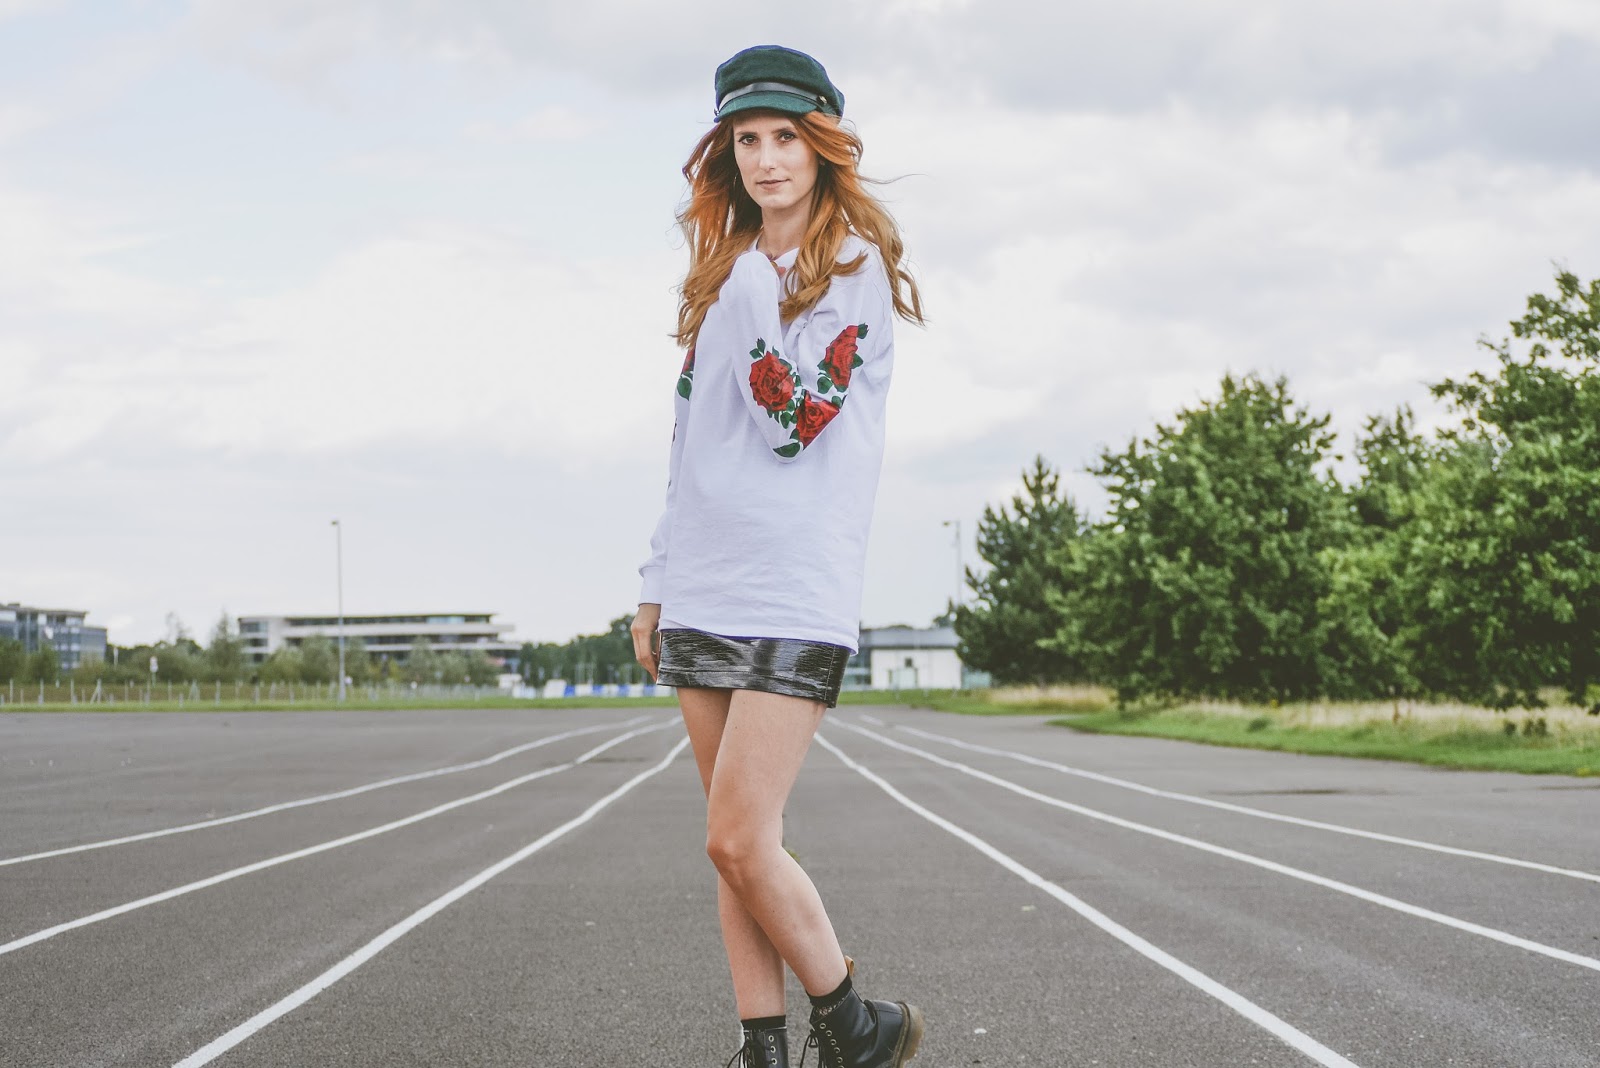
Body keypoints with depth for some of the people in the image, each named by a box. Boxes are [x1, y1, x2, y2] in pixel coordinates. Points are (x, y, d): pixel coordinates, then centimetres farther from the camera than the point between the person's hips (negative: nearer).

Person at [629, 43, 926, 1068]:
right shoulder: (725, 272, 17)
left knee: (741, 841, -12)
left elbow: (799, 413, -14)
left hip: (797, 593, -6)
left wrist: (755, 283, -13)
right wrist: (658, 583, 18)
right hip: (703, 591, 7)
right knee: (736, 844, 7)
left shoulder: (856, 264, -2)